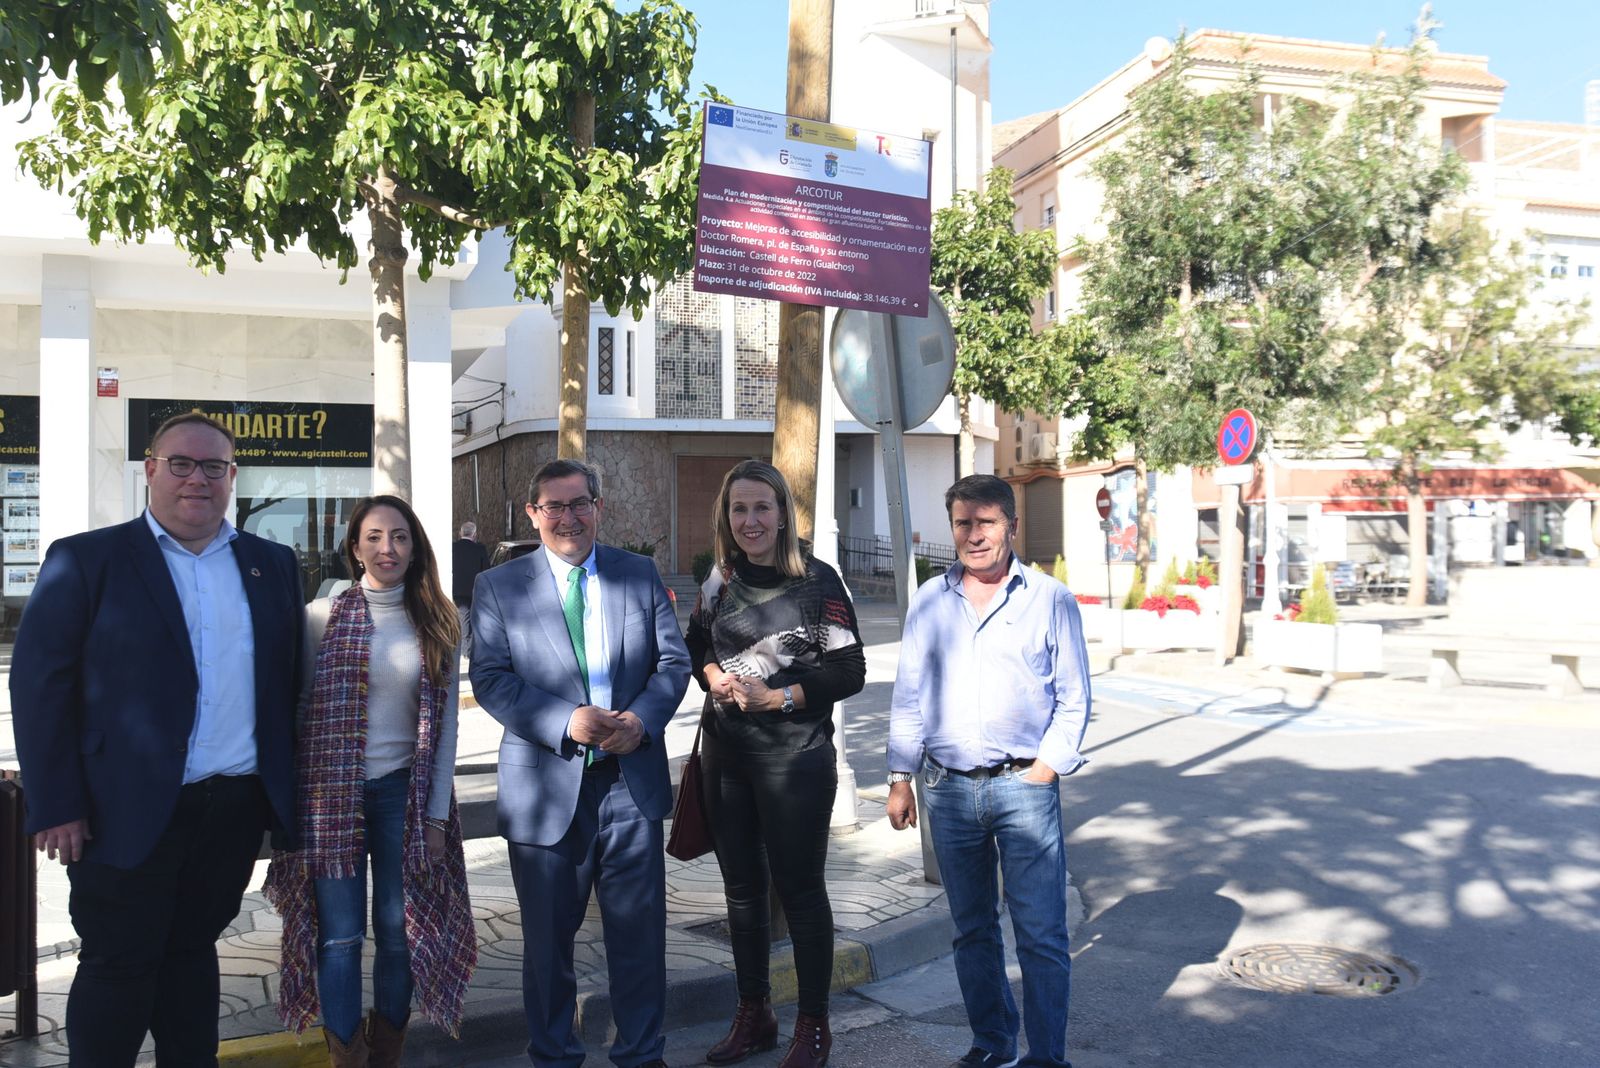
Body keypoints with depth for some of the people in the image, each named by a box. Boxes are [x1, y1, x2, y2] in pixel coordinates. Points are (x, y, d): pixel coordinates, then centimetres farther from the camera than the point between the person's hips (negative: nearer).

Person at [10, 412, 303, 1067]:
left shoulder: (273, 564, 9)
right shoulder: (86, 560, -3)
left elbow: (290, 681, 10)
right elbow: (39, 684, -6)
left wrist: (289, 788, 6)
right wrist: (57, 807, -11)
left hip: (238, 808, 4)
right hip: (129, 812, -3)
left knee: (192, 949, 17)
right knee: (118, 967, 8)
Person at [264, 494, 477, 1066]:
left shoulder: (436, 625, 4)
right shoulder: (322, 616, -1)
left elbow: (446, 725, 5)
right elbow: (295, 706, 2)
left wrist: (437, 815, 0)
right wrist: (289, 800, -3)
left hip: (404, 792, 2)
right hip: (332, 792, -2)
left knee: (399, 930, 6)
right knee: (341, 935, 1)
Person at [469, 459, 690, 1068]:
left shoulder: (640, 574, 7)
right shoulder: (497, 587, 1)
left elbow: (673, 661, 5)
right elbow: (491, 678, -7)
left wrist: (642, 718, -14)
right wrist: (566, 721, -20)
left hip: (632, 780, 1)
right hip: (546, 786, -1)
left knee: (640, 931, 11)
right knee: (548, 937, 14)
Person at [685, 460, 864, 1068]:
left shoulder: (817, 581, -11)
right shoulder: (720, 579, 4)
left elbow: (850, 672, -10)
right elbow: (696, 644, 18)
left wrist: (779, 697, -17)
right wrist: (714, 674, -3)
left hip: (795, 755, -5)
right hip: (725, 752, 5)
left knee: (799, 888, 5)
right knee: (742, 884, 15)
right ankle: (753, 1016, 32)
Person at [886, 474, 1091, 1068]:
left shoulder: (1050, 600, 1)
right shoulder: (929, 602, 8)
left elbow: (1073, 697, 3)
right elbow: (907, 698, 11)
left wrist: (1047, 766, -7)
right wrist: (900, 780, 8)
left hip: (1023, 786, -3)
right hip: (948, 788, 3)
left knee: (1041, 932, -2)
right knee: (971, 929, 14)